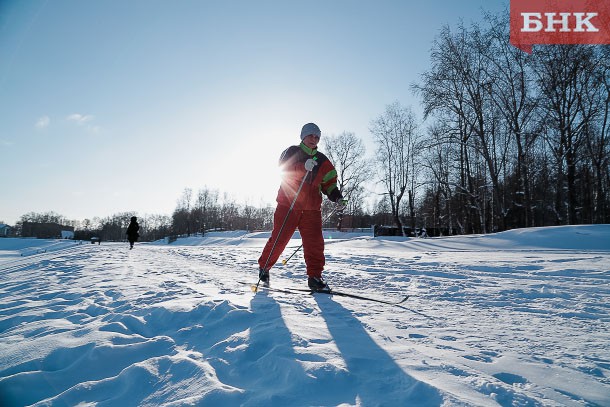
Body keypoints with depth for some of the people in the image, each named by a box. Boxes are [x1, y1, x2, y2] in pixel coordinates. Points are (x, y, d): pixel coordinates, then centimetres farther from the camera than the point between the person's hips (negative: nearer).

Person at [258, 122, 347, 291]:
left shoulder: (322, 160, 14)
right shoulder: (292, 152, 4)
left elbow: (329, 183, 14)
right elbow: (284, 169, -13)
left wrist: (337, 198, -4)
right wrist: (304, 167, -30)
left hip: (311, 208, 3)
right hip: (288, 205, -3)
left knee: (315, 242, -4)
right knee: (278, 239, 1)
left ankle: (314, 277, 6)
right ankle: (264, 267, 22)